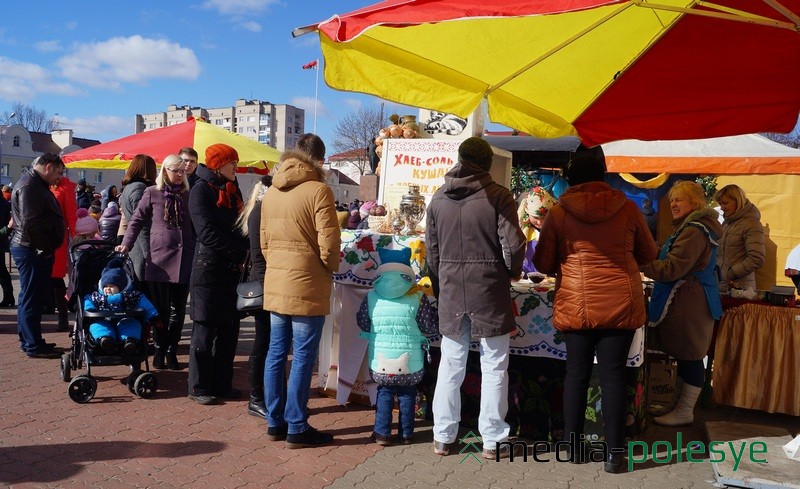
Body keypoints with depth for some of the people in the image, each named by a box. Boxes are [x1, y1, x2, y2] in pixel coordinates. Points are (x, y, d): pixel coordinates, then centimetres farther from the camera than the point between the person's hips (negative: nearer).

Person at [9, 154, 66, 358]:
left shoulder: (37, 184, 17)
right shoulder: (29, 186, -17)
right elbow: (31, 223, -24)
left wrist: (47, 248, 17)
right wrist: (44, 249, -19)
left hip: (34, 250, 11)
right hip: (32, 251, -11)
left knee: (30, 297, 17)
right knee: (32, 298, -5)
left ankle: (28, 340, 27)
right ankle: (34, 346, 0)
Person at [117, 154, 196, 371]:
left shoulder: (188, 195, 11)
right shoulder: (152, 193, 5)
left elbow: (195, 227, 13)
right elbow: (137, 220, 6)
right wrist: (126, 243, -6)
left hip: (184, 259, 2)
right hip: (158, 258, -2)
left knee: (178, 309, 5)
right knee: (161, 308, 2)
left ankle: (171, 351, 16)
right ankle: (159, 350, 15)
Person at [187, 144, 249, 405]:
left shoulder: (233, 190, 14)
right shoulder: (201, 190, -8)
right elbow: (208, 234, -18)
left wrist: (242, 253, -4)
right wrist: (241, 246, -16)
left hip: (231, 269, 7)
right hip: (209, 268, -7)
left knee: (229, 328, 9)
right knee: (205, 329, 0)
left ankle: (221, 383, 19)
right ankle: (199, 386, 11)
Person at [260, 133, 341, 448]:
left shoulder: (271, 192, 8)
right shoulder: (318, 190, -12)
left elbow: (264, 241, 11)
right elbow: (328, 245, -15)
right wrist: (332, 268, 4)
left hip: (275, 282, 7)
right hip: (306, 286, -7)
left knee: (276, 354, 12)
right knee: (302, 358, 1)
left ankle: (275, 422, 22)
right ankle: (296, 429, 9)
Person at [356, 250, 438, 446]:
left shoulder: (371, 297, -5)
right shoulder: (417, 298, -11)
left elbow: (362, 323, 7)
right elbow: (430, 326, -6)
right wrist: (436, 311, 13)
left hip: (380, 363, 1)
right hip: (410, 362, -1)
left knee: (384, 393, 18)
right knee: (407, 394, 16)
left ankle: (382, 433, 19)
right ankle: (406, 433, 24)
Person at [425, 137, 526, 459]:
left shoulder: (438, 199, 4)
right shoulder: (498, 196, -9)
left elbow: (431, 251, 7)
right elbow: (513, 245, -13)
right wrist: (513, 272, 7)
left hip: (451, 293, 4)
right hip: (490, 293, -3)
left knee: (450, 366, 12)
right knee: (494, 367, 7)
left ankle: (442, 438, 20)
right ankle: (492, 441, 14)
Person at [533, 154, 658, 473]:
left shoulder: (559, 211, -1)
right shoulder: (627, 208, 2)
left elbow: (543, 263, 3)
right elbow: (648, 255, 15)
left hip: (576, 306, 0)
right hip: (621, 305, 1)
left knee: (577, 375, 10)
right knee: (613, 376, 6)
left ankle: (574, 447, 20)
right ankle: (614, 453, 11)